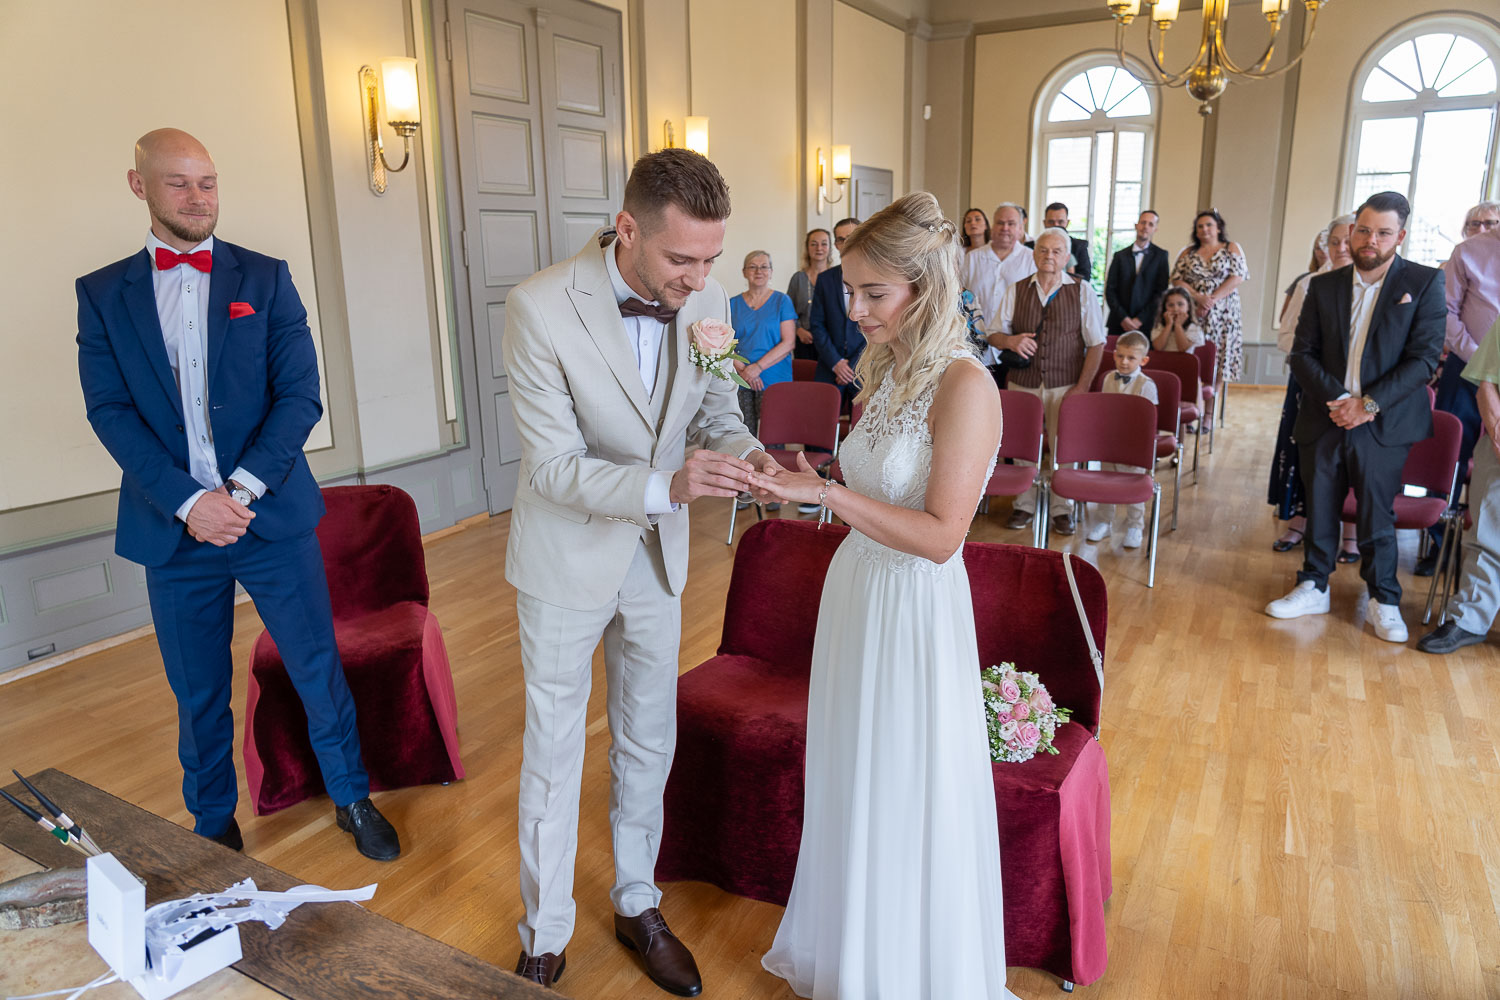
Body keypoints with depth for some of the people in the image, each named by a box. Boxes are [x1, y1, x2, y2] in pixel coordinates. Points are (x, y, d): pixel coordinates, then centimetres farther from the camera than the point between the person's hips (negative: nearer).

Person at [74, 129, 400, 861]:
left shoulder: (265, 278, 3)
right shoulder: (102, 293, 6)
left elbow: (300, 396, -4)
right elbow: (110, 411, -3)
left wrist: (243, 488, -16)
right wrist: (188, 501, -16)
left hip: (273, 517, -1)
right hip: (175, 527, 1)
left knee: (319, 669, 6)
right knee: (198, 693, 13)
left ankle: (351, 799, 27)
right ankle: (214, 827, 34)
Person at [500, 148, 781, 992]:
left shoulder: (707, 298, -10)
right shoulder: (542, 306, -24)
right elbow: (555, 468, -23)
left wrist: (742, 451, -20)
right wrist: (667, 487, -38)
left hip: (658, 555, 4)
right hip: (567, 556, -4)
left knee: (649, 745, 18)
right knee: (553, 756, 12)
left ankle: (638, 905, 41)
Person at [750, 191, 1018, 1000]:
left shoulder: (964, 386, -20)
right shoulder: (887, 370, 5)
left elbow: (939, 535, -25)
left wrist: (829, 495, -29)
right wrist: (812, 485, 2)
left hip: (914, 608, -8)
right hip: (856, 589, 8)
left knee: (908, 797, 10)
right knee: (850, 781, 21)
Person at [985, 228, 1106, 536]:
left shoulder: (1082, 291, 2)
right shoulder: (1016, 291, 6)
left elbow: (1096, 343, 0)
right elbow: (994, 334, 8)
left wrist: (1082, 386, -8)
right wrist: (1010, 341, -17)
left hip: (1065, 384, -1)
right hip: (1022, 383, 1)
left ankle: (1062, 508, 17)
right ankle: (1024, 504, 20)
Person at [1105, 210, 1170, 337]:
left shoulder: (1161, 256, 6)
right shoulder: (1120, 256, 11)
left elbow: (1162, 291, 0)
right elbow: (1110, 289, 5)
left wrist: (1140, 319, -8)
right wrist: (1122, 317, -7)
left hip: (1146, 324, -1)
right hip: (1119, 323, 2)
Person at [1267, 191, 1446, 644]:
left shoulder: (1425, 283, -1)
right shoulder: (1323, 286, 7)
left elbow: (1424, 358, -7)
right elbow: (1302, 353, 4)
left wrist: (1368, 404, -15)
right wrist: (1336, 398, -11)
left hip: (1383, 425, -2)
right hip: (1324, 419, 3)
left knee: (1377, 515, 4)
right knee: (1319, 509, 10)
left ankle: (1384, 600, 19)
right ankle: (1313, 588, 24)